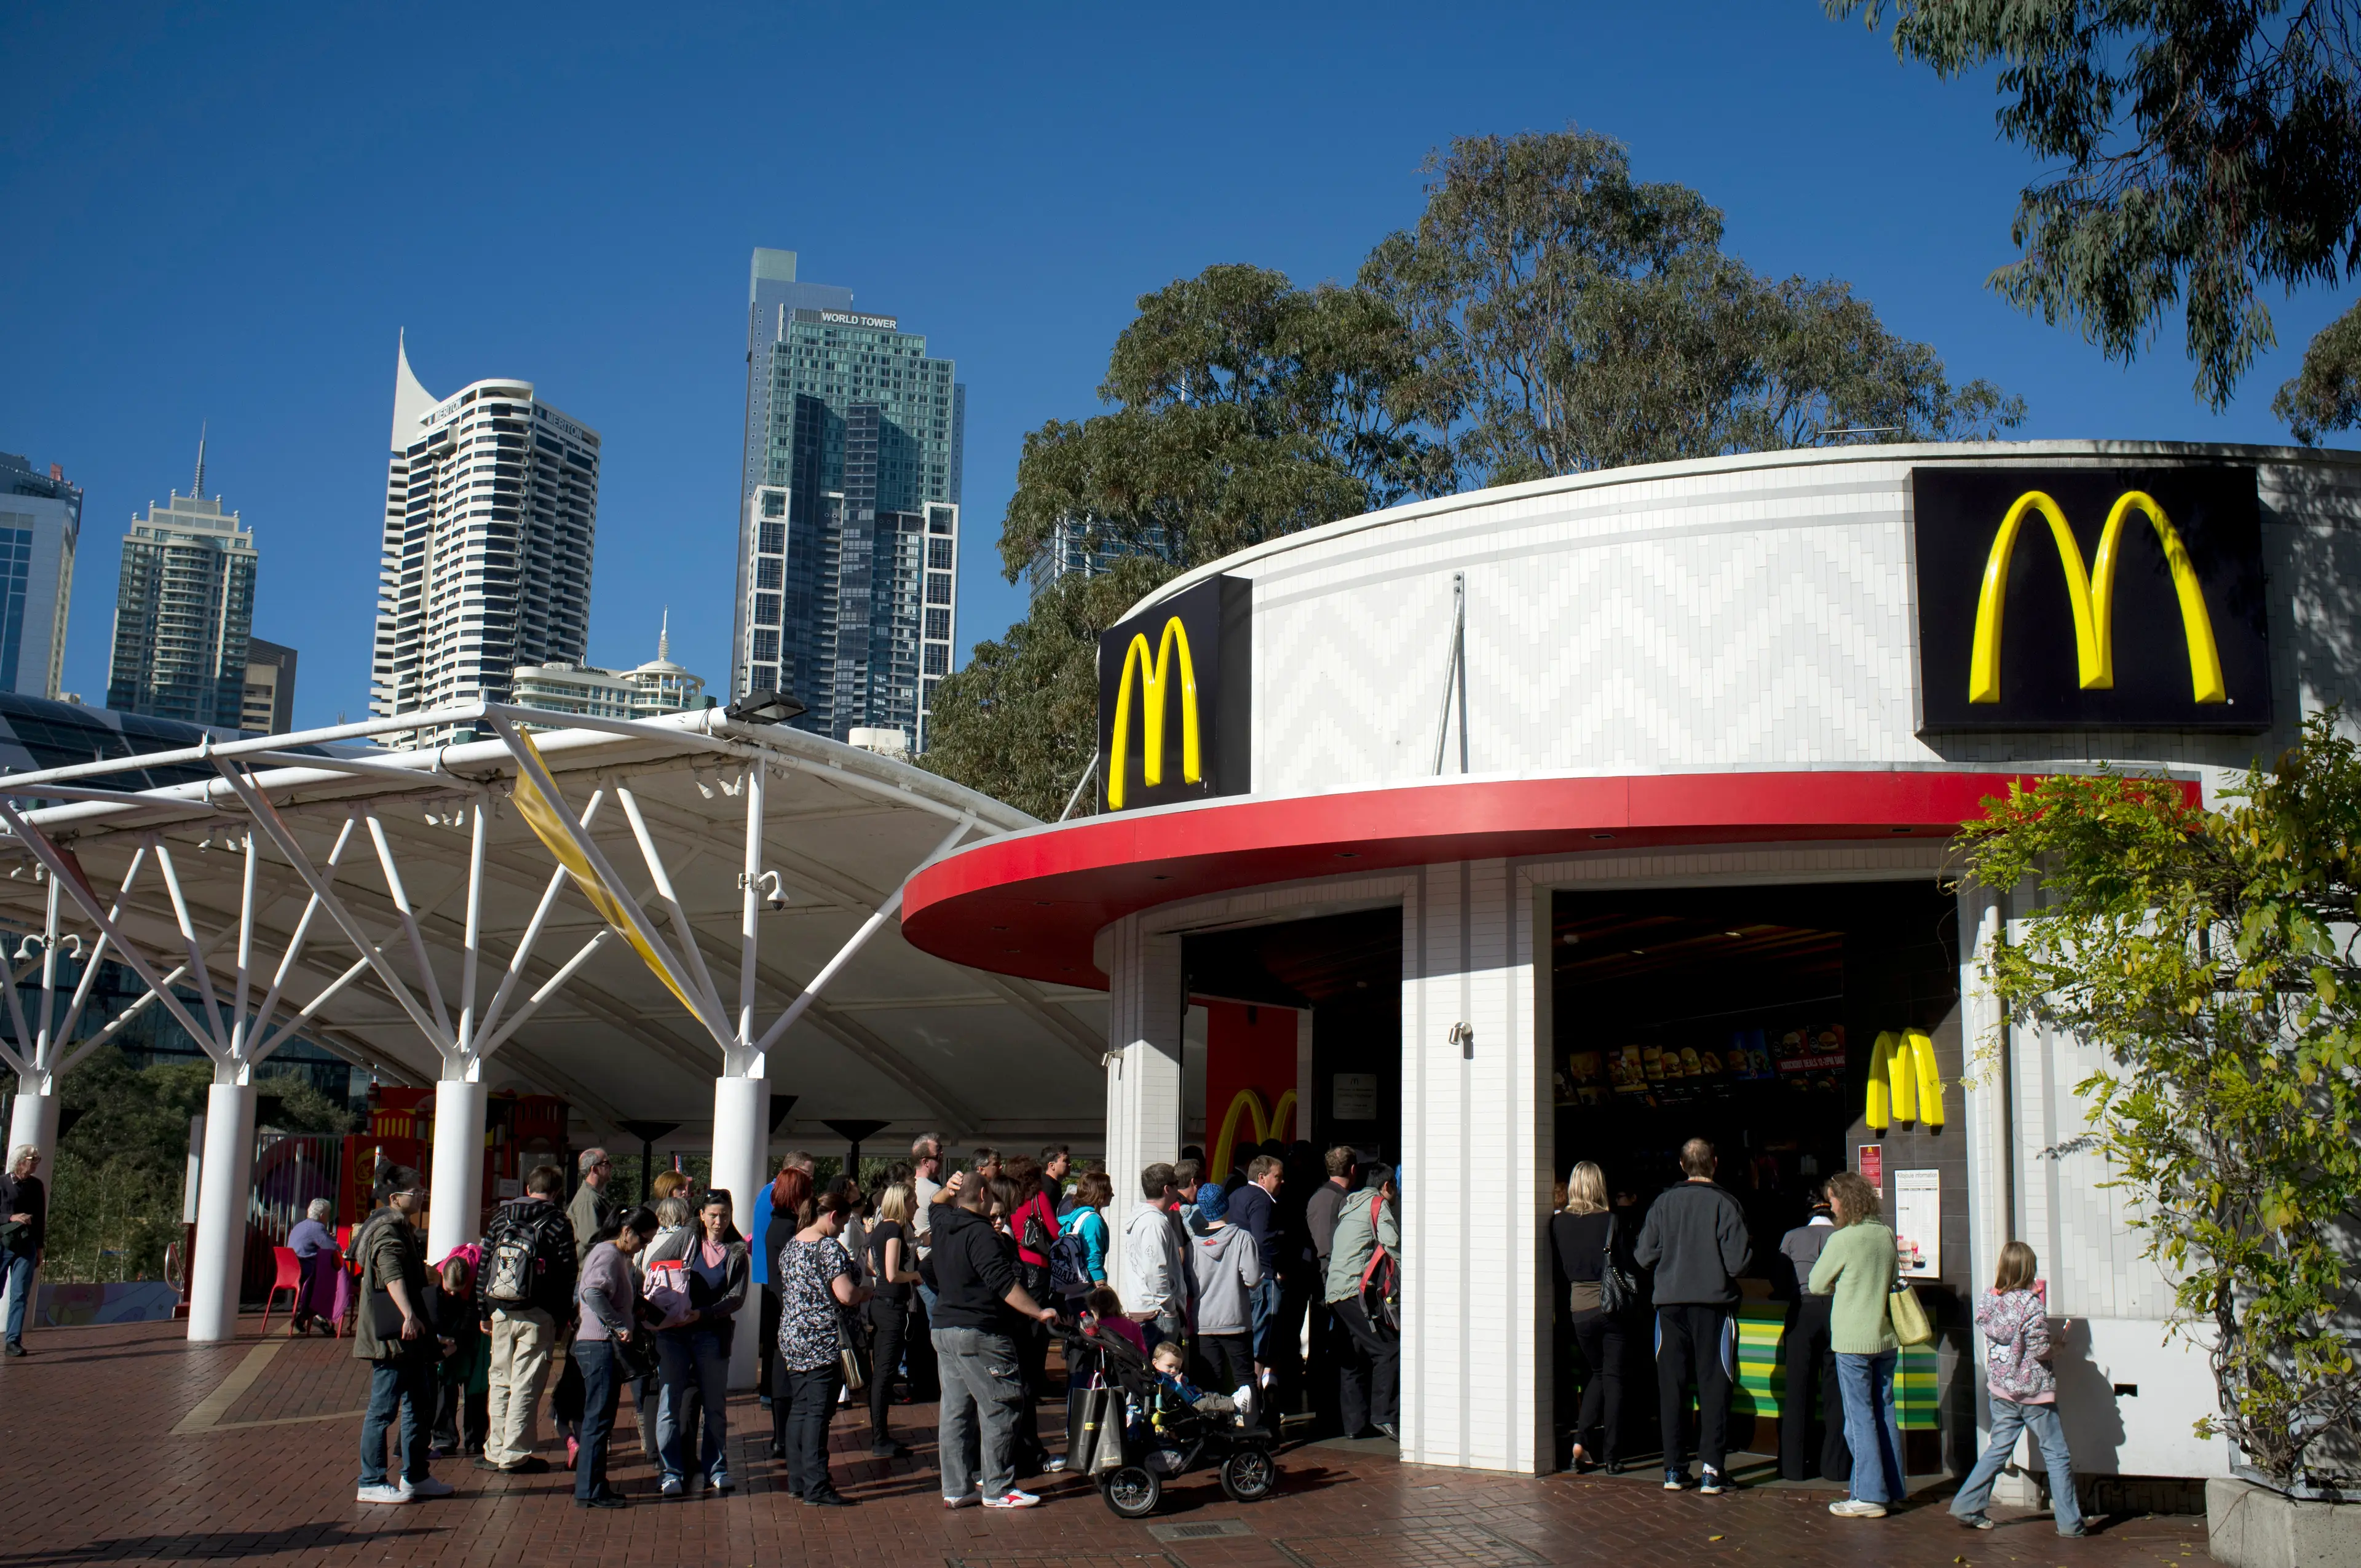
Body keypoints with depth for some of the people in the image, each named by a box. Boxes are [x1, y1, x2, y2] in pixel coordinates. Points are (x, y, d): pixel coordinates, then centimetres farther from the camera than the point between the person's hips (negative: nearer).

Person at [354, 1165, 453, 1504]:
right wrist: (408, 1315, -43)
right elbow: (392, 1275, -30)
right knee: (383, 1408, -6)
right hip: (390, 1334, -11)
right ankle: (371, 1484, -1)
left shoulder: (404, 1229, 20)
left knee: (421, 1404, 13)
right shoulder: (388, 1230, -13)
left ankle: (415, 1477, 21)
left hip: (409, 1336, 11)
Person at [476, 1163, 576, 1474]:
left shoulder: (501, 1216, 9)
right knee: (526, 1385, 0)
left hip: (501, 1312, 4)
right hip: (537, 1315, -4)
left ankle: (495, 1451, 15)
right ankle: (515, 1454, 2)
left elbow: (483, 1267, 9)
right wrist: (563, 1319, 1)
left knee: (499, 1380, 13)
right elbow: (567, 1275, -5)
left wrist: (483, 1312, 14)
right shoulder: (559, 1223, -3)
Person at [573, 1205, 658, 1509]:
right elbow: (593, 1293, -29)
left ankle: (592, 1486, 20)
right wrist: (620, 1326, -26)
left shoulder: (619, 1256, 18)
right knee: (599, 1418, -6)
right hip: (600, 1345, -11)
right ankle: (590, 1491, -3)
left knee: (599, 1418, 14)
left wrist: (637, 1306, 11)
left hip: (604, 1346, 11)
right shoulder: (608, 1254, -14)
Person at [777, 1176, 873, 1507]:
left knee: (798, 1408, 14)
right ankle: (816, 1488, -5)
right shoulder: (829, 1247, -13)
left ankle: (797, 1480, 19)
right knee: (818, 1412, -6)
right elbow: (846, 1295, -20)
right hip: (822, 1340, -8)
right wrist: (866, 1291, 0)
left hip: (790, 1337, 8)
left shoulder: (791, 1244, 13)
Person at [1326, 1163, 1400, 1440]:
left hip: (1335, 1292, 9)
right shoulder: (1378, 1204, 3)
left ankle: (1354, 1422, 12)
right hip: (1357, 1289, -9)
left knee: (1353, 1357, 12)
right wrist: (1407, 1280, -2)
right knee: (1388, 1350, -9)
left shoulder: (1349, 1208, 26)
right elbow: (1392, 1244, -10)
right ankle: (1385, 1415, -15)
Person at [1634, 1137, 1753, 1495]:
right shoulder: (1726, 1204, -7)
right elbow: (1738, 1261, -11)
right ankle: (1711, 1470, 1)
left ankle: (1674, 1469, 11)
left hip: (1670, 1305, 2)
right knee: (1714, 1385, 3)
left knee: (1671, 1386, 8)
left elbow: (1644, 1257, 0)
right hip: (1714, 1304, -2)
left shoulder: (1664, 1203, 1)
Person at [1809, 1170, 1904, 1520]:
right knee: (1884, 1412, 14)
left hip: (1854, 1340, -7)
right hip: (1886, 1336, 7)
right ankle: (1892, 1488, 20)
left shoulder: (1842, 1240, -15)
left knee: (1860, 1417, -2)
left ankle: (1869, 1496, 0)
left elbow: (1816, 1284, -4)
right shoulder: (1887, 1235, 4)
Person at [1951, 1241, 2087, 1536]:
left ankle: (1967, 1505, 11)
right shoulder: (2031, 1304, -18)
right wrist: (2055, 1347, 1)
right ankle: (2069, 1522, 8)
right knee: (2057, 1455, 5)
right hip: (2034, 1391, -5)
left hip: (2000, 1389, 5)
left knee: (1998, 1449, 15)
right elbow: (2039, 1349, -20)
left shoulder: (1987, 1300, -3)